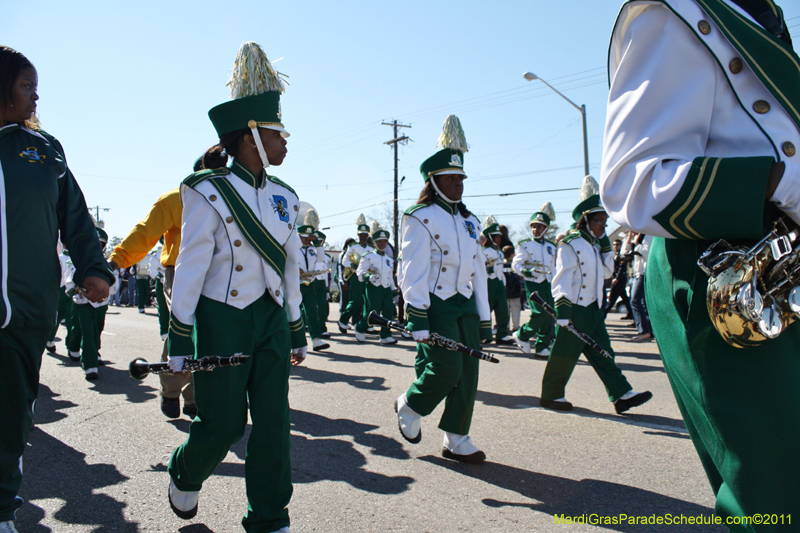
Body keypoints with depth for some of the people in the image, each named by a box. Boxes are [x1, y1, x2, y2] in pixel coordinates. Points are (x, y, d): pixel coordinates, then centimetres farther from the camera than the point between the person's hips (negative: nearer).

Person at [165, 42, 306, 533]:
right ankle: (185, 476, 38)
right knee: (224, 423, 3)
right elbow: (190, 268, -9)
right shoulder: (209, 193, -9)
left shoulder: (283, 197, 8)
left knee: (273, 420, 4)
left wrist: (297, 330, 14)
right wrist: (179, 340, -9)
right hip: (223, 320, -5)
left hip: (271, 318, 5)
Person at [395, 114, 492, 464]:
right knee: (446, 368, -14)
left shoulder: (469, 221, 16)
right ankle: (409, 407, 16)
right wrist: (417, 317, -19)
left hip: (466, 304, 7)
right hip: (436, 304, -7)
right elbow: (413, 270, -12)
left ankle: (457, 441, 16)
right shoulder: (420, 218, -5)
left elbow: (478, 270, 17)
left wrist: (484, 317, 14)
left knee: (467, 374, 4)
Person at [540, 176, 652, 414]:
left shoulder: (594, 244, 15)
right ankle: (551, 395, 14)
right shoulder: (571, 244, -12)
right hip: (575, 309, -8)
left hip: (593, 309, 9)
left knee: (603, 353, 8)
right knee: (565, 355, 1)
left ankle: (621, 394, 10)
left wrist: (605, 245, 12)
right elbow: (562, 279, -18)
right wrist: (562, 309, -27)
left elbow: (606, 272, 22)